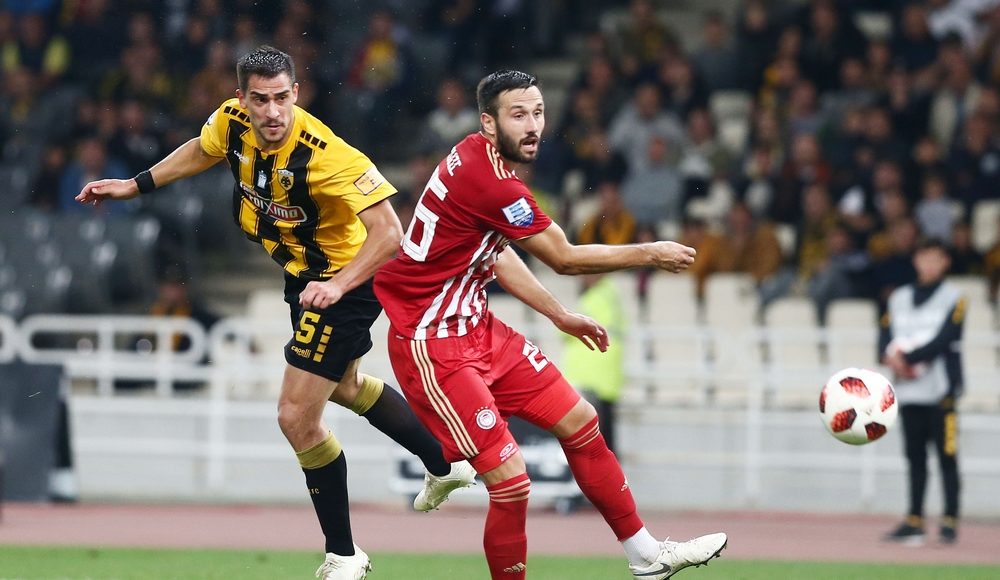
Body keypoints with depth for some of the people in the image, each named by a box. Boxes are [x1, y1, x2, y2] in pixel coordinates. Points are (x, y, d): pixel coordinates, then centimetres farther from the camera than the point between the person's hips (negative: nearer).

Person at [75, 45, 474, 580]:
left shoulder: (324, 155, -36)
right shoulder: (232, 122, -15)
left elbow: (388, 232, -38)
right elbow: (201, 151, 10)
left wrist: (337, 285, -50)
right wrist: (134, 186, 9)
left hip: (345, 281, -9)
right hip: (303, 273, 9)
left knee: (297, 417, -10)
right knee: (342, 385, 30)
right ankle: (444, 466, 50)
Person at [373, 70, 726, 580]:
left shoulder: (477, 155, 4)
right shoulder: (491, 184, -25)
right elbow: (564, 259, -13)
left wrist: (560, 317, 22)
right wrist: (649, 254, 0)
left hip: (476, 326, 11)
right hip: (432, 345, -11)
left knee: (580, 423, 14)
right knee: (510, 480, -16)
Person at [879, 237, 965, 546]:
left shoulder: (953, 299, -1)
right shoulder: (899, 298, 16)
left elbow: (943, 340, -12)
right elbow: (886, 337, 9)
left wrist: (905, 358, -15)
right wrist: (893, 356, -12)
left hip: (941, 390, -5)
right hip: (908, 391, 5)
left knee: (947, 456, -7)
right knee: (915, 457, 7)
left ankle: (950, 521, -7)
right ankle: (914, 521, 10)